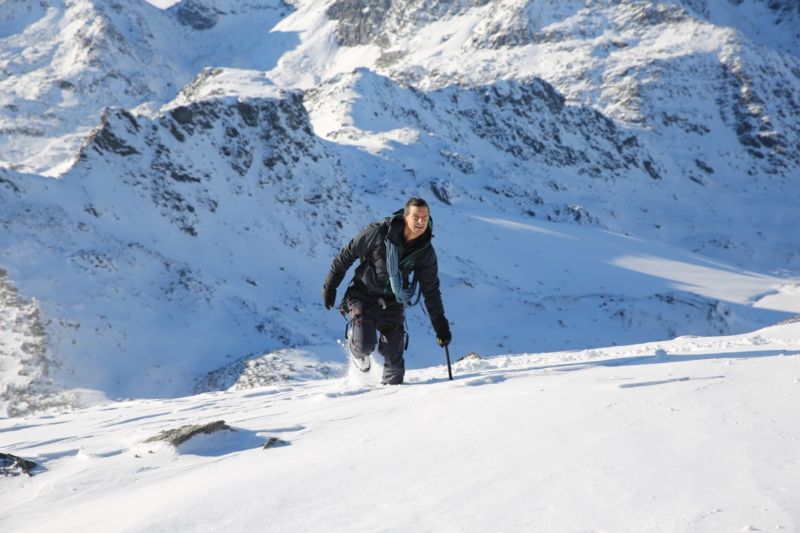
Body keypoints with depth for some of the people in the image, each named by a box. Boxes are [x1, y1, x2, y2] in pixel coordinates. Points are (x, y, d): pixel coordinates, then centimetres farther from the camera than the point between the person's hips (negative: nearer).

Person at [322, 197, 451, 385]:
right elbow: (347, 254, -8)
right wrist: (330, 285, -3)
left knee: (394, 355, -3)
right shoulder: (378, 232, -21)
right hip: (363, 296, -3)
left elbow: (431, 291, 0)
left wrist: (441, 326, -2)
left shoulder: (426, 252, -10)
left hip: (392, 302, 3)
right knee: (366, 344, -19)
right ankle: (356, 348, 18)